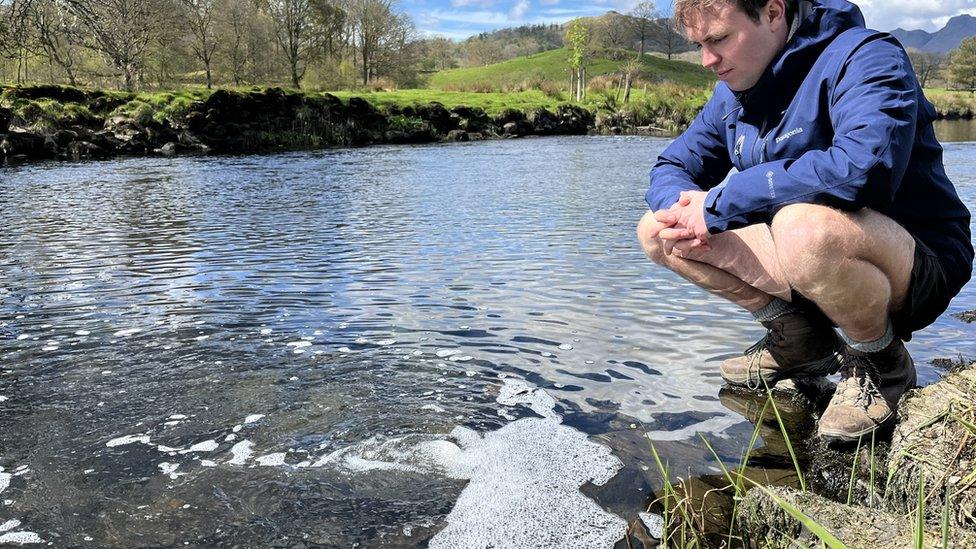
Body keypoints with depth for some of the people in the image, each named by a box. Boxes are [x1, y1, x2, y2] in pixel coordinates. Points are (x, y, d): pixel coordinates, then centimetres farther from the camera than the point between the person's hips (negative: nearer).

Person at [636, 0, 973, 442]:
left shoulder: (865, 57, -17)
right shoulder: (735, 89, 5)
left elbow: (861, 165, -36)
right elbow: (671, 168, 10)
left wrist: (719, 203, -28)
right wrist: (679, 208, -17)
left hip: (919, 265, -7)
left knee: (804, 226, -41)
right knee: (655, 230, -3)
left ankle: (883, 362, -10)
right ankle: (800, 338, 4)